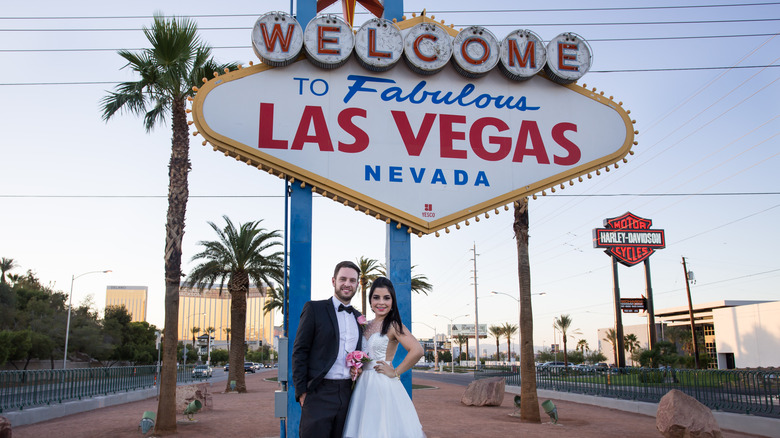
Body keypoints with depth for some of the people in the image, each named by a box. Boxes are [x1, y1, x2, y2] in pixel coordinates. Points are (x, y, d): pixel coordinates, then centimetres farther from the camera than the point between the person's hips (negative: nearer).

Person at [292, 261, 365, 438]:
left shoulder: (358, 317, 15)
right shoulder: (314, 309, 0)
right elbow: (299, 351, -4)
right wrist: (301, 391, -9)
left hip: (348, 395, 5)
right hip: (319, 394, -5)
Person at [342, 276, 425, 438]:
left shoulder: (393, 326, -9)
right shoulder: (366, 326, 11)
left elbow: (417, 350, -23)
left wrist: (395, 373, -15)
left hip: (383, 386, -6)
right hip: (363, 385, 6)